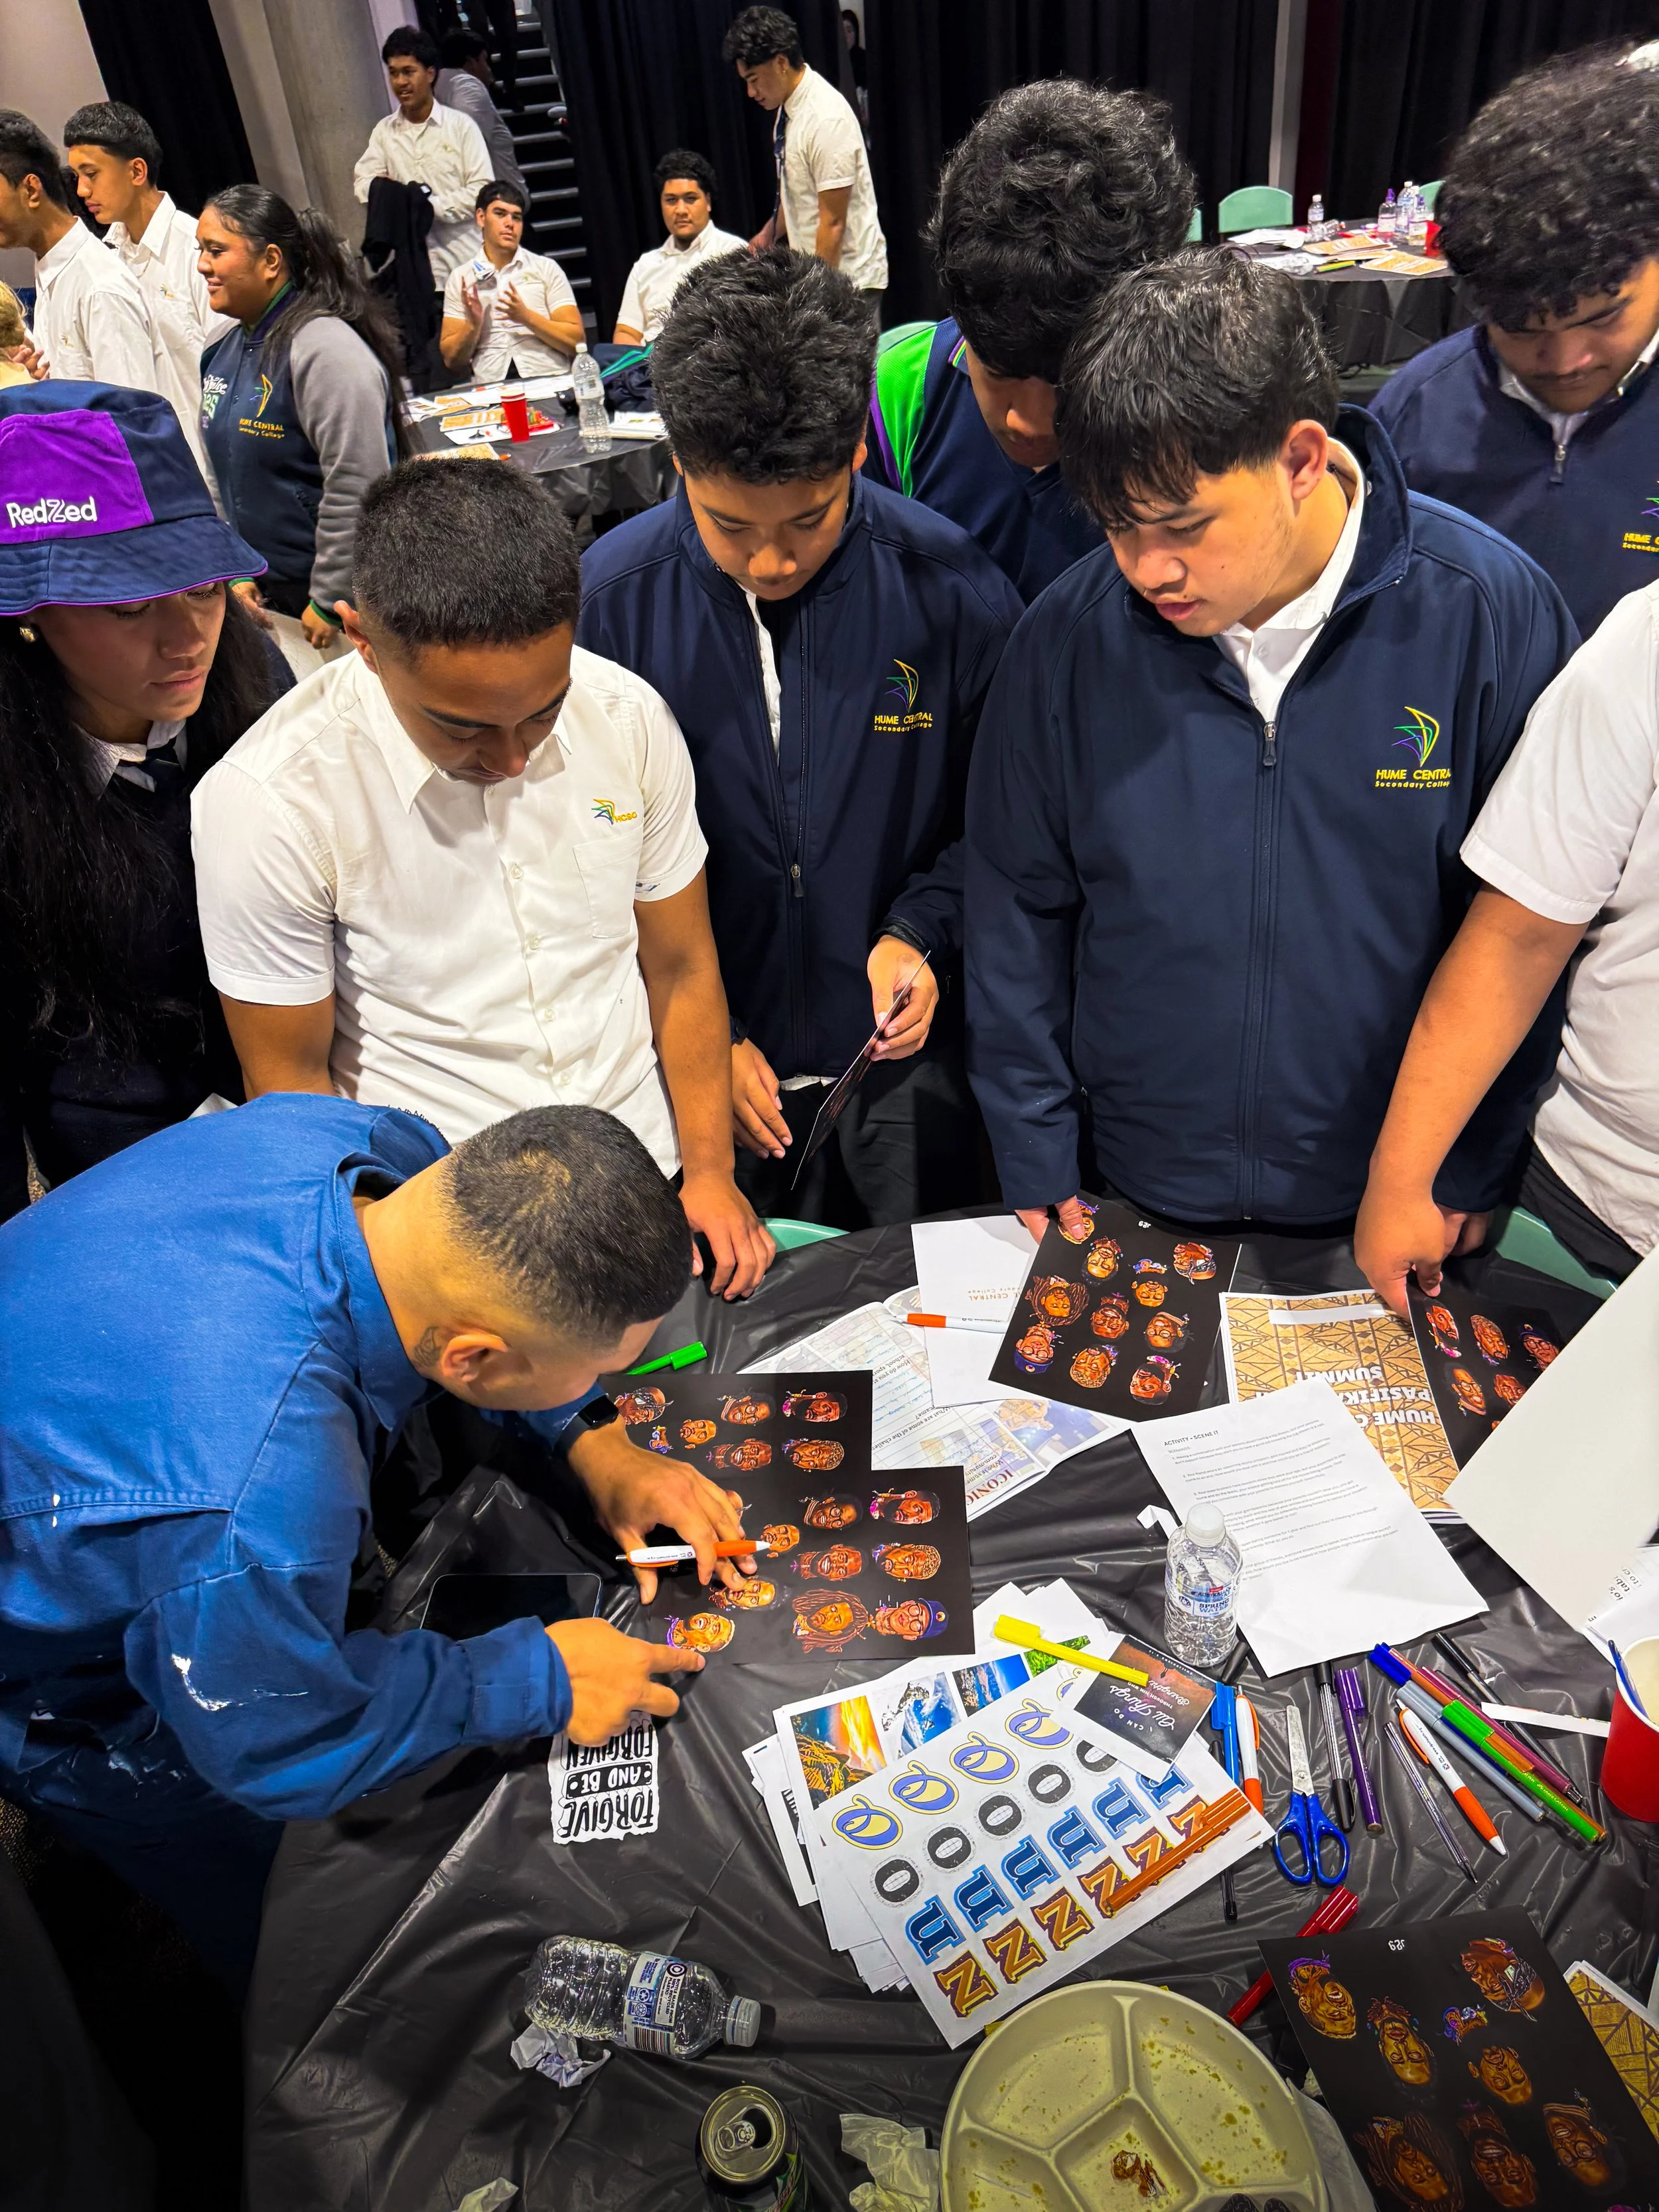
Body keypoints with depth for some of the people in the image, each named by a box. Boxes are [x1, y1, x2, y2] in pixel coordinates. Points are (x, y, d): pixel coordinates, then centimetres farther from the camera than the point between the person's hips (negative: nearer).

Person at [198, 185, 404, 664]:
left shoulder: (325, 346, -16)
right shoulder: (227, 348, 11)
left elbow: (357, 486, -22)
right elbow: (225, 476, 18)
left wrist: (330, 601, -21)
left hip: (345, 603, -8)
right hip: (270, 595, 8)